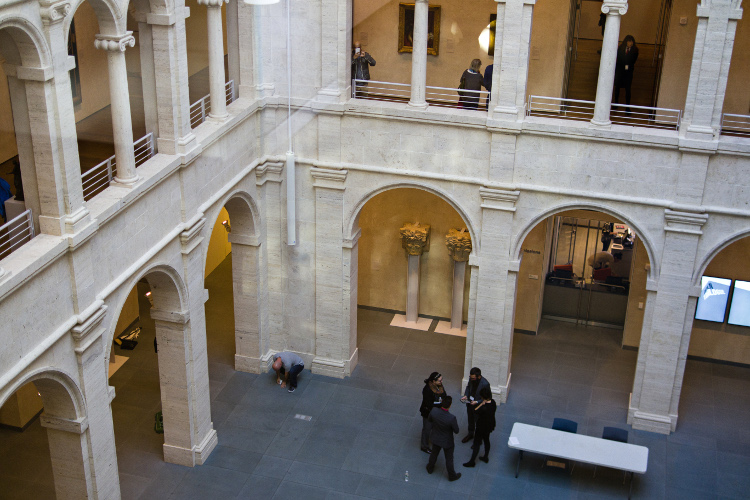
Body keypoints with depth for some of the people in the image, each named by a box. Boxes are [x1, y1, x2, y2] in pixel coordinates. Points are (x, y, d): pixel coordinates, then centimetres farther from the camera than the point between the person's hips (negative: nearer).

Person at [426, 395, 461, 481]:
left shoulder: (434, 411, -28)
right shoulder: (452, 418, -39)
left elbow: (429, 420, -5)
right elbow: (456, 431, -22)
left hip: (436, 438, 4)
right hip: (447, 441, -3)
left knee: (434, 454, 32)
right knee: (449, 459, 22)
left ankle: (430, 468, 56)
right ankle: (452, 476, 45)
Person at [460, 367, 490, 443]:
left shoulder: (485, 384, -31)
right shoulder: (471, 379, -14)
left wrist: (477, 402, -29)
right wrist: (466, 395, -9)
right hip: (469, 404, 6)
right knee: (470, 420, 27)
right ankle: (470, 434, 51)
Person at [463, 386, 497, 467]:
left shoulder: (484, 408, -37)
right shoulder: (493, 402, -15)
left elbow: (475, 411, -21)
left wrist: (482, 403, -26)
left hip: (482, 428, -8)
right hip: (490, 426, 8)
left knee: (476, 443, 8)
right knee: (486, 440, 27)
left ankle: (472, 461, 21)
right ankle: (486, 457, 44)